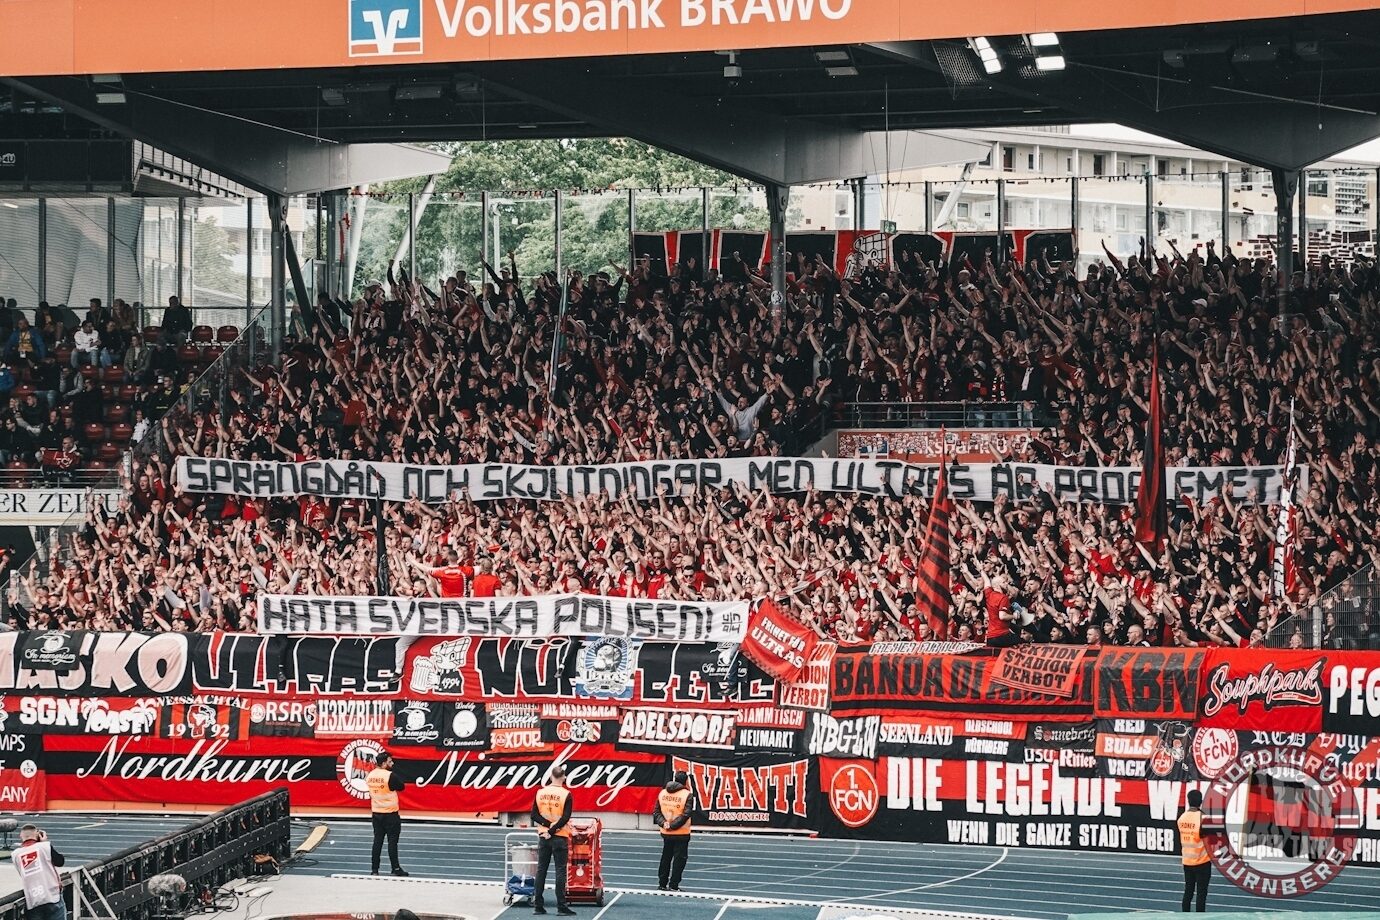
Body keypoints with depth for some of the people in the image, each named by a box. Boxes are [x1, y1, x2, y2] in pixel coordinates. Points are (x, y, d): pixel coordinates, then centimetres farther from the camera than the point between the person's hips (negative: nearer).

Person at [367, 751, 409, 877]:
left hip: (376, 813, 6)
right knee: (392, 841, 1)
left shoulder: (370, 775, 1)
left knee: (377, 841, 10)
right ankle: (396, 869, 6)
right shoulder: (390, 775, -18)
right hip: (390, 814, -6)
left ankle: (374, 869, 10)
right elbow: (401, 786, -8)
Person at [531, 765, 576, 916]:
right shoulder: (566, 794, -10)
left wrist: (547, 824, -5)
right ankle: (561, 906, -3)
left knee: (541, 870, 9)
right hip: (560, 837, -4)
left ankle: (538, 905, 10)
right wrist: (553, 829, -10)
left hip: (543, 836, 4)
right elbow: (565, 818, -15)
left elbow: (534, 815, 0)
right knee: (560, 871, -1)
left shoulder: (541, 792, 2)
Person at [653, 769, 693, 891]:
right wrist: (672, 825, -15)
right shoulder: (687, 794, -13)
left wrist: (664, 823, -9)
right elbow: (685, 815, -19)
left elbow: (656, 812, 0)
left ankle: (662, 883, 20)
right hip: (681, 834, -5)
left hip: (666, 833, 5)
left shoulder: (662, 793, 3)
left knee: (666, 858, 16)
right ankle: (673, 885, 1)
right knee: (679, 858, 3)